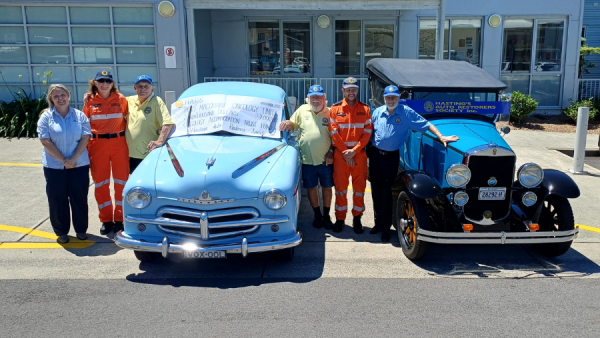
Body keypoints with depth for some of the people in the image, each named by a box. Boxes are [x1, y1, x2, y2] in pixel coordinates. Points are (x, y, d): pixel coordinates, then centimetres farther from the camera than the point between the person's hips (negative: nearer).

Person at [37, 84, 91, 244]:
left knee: (80, 197, 6)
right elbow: (46, 141, -7)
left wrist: (73, 159, -15)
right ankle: (61, 232, 19)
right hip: (54, 166, 0)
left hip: (79, 165, 0)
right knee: (57, 199, 6)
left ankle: (81, 229, 20)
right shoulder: (46, 117, 0)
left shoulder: (80, 115, 2)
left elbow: (85, 138, -5)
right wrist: (63, 160, -13)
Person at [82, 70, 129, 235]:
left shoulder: (121, 99, 0)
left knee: (121, 181, 5)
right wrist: (85, 150, -1)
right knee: (101, 183, 7)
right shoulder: (90, 102, 2)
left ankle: (119, 218, 18)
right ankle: (106, 219, 19)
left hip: (119, 144, -1)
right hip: (98, 145, 1)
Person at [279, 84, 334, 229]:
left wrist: (331, 152, -9)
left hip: (326, 160, -1)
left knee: (327, 188, 11)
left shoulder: (330, 112, -1)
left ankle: (326, 216, 27)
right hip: (307, 160, 1)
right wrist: (288, 123, -12)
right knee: (311, 188, 11)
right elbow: (293, 125, 11)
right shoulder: (302, 110, 3)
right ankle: (317, 215, 28)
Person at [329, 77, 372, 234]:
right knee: (340, 186, 4)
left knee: (359, 187, 5)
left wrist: (354, 151, -11)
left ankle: (357, 218, 17)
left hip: (359, 153, 1)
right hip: (340, 153, -1)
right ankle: (340, 218, 15)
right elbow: (333, 132, -3)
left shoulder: (365, 109, 6)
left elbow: (367, 132, -1)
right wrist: (345, 152, -10)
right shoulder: (335, 108, 3)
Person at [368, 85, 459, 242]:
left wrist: (441, 137, -12)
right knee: (376, 191, 10)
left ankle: (385, 227, 13)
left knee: (387, 192, 0)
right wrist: (366, 150, 6)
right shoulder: (377, 112, 5)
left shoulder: (406, 113, -5)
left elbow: (426, 124, -4)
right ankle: (378, 222, 25)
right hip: (375, 154, 3)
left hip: (391, 157, -3)